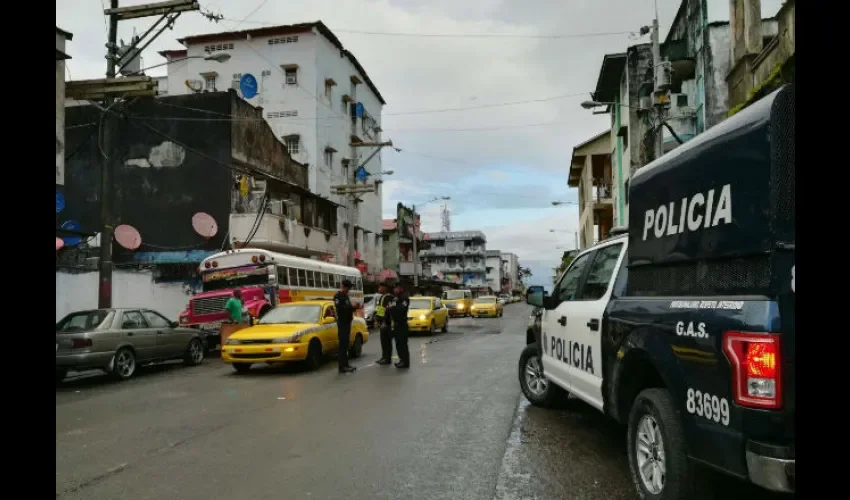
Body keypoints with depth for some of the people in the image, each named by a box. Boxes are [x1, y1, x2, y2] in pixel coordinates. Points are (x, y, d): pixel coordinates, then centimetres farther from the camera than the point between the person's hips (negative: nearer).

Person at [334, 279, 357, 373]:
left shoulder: (346, 296, 19)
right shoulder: (338, 296, -10)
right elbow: (340, 308, -21)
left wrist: (354, 307, 4)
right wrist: (352, 307, -20)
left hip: (347, 322, 9)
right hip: (342, 322, -9)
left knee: (346, 344, 12)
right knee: (343, 344, -10)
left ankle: (345, 364, 18)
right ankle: (342, 366, -10)